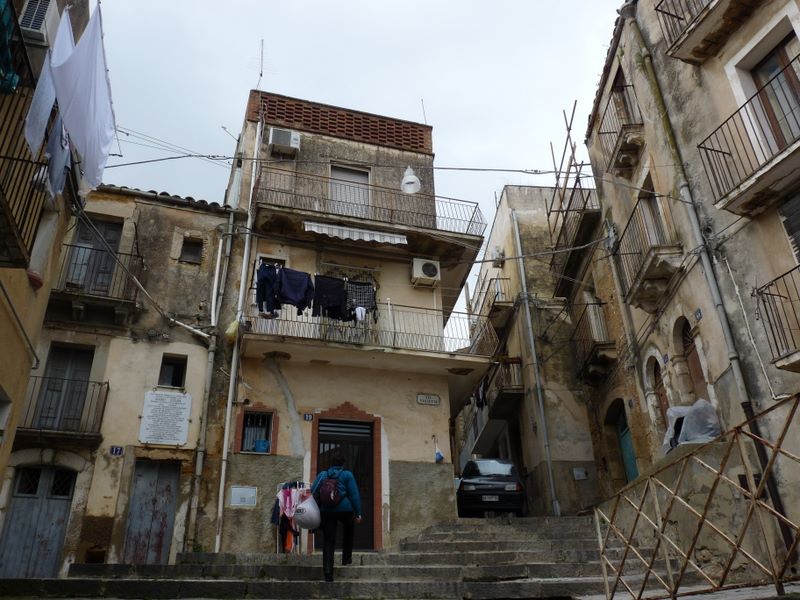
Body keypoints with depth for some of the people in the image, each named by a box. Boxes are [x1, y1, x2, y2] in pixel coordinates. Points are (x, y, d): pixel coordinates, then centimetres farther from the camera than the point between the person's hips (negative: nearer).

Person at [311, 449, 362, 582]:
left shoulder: (322, 475, 8)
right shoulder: (347, 475, 1)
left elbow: (312, 493, 4)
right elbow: (354, 495, -2)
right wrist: (358, 513, 1)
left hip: (326, 511, 1)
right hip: (344, 510, -1)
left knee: (328, 542, 4)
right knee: (349, 530, 29)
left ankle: (328, 573, -2)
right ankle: (346, 558, 28)